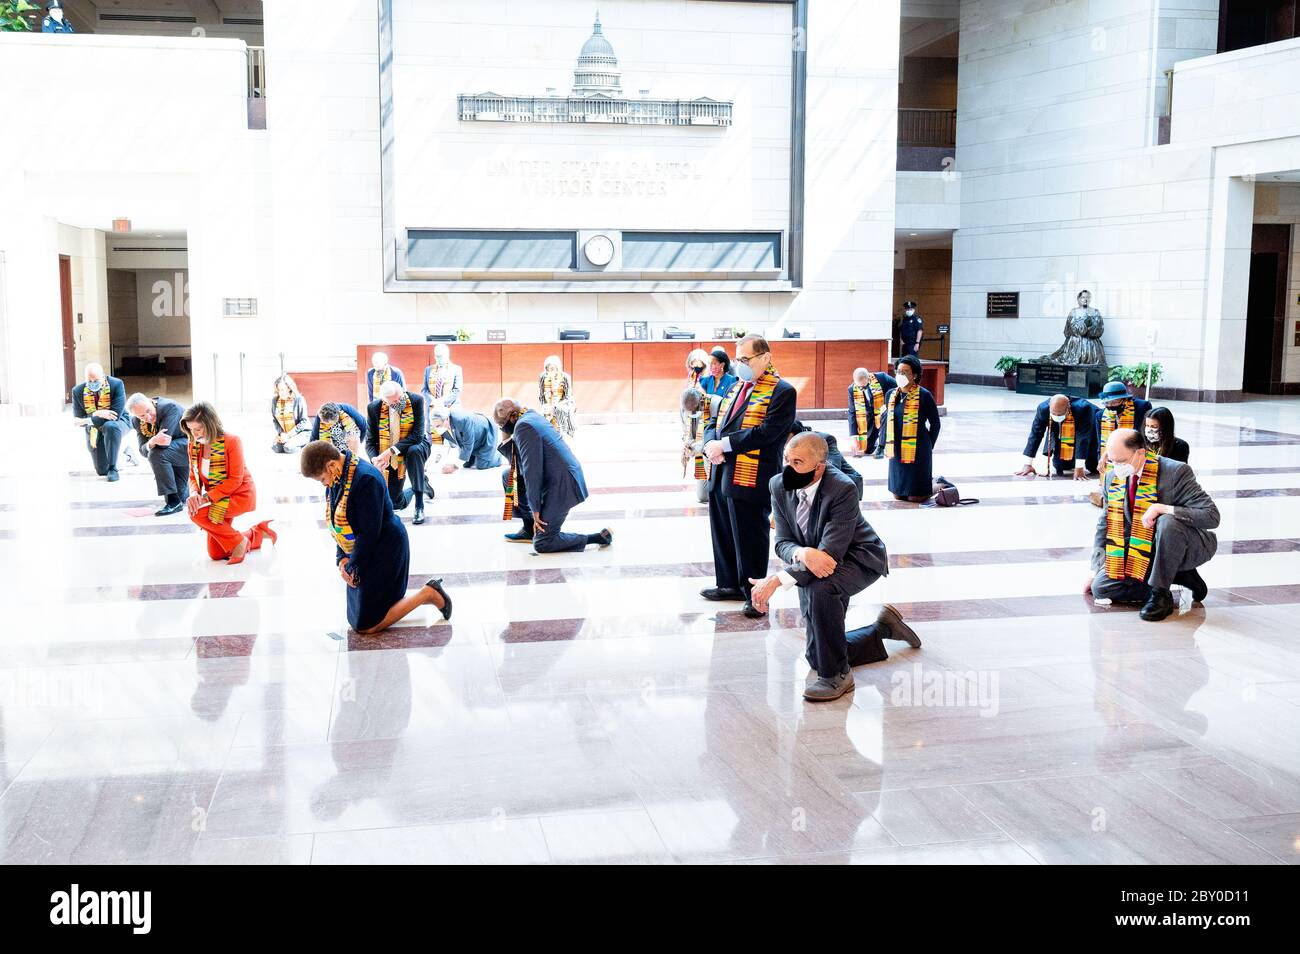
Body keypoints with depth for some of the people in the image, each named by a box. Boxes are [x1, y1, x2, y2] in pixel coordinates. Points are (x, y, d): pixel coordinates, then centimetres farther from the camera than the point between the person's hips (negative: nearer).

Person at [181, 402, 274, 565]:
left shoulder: (231, 441, -20)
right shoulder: (194, 445, -3)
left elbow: (235, 480, -21)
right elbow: (193, 477, 2)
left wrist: (207, 497, -29)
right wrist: (194, 494, -21)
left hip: (240, 495, -7)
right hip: (216, 498, 7)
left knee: (197, 514, -29)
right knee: (216, 554, 5)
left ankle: (239, 542, -11)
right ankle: (258, 533, 25)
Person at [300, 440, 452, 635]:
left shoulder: (366, 479, -27)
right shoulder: (336, 479, 2)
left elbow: (369, 532, -24)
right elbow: (338, 523, 8)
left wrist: (354, 567, -16)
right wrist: (341, 558, -4)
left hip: (383, 551, -10)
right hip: (359, 552, 10)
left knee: (366, 626, -6)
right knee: (355, 618, 16)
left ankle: (428, 594, 4)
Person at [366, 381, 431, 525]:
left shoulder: (416, 401, -22)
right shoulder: (374, 408, -15)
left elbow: (417, 435, -26)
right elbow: (370, 441, -9)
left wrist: (391, 451, -35)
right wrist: (375, 459, -31)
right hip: (390, 458, 3)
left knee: (414, 451, -40)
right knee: (395, 504, 0)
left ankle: (419, 507, -29)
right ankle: (421, 485, 35)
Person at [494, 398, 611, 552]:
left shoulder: (523, 426, -16)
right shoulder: (533, 417, 14)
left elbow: (532, 469, -21)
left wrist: (535, 510, -18)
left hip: (560, 485, -10)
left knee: (542, 544, -8)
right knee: (509, 476, 17)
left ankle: (599, 537, -1)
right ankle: (530, 529, 20)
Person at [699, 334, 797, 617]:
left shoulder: (782, 392, -9)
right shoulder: (735, 387, 17)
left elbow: (766, 432, -19)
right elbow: (714, 422, 17)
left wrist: (725, 444, -18)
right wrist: (710, 443, -6)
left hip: (751, 480, -8)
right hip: (721, 475, 8)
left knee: (750, 539, 1)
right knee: (723, 535, 17)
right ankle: (730, 584, 32)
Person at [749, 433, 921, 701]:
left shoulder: (842, 489, -31)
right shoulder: (779, 486, -13)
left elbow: (830, 553, -34)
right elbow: (783, 543, -11)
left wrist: (778, 579, -43)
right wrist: (804, 553, -36)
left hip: (859, 558, -6)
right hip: (812, 567, 6)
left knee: (820, 589, -40)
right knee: (817, 657, 7)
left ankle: (837, 674, -21)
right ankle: (883, 627, 33)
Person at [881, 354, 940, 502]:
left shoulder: (924, 396, -9)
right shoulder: (891, 395, 6)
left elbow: (935, 423, -2)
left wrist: (928, 446, 0)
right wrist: (886, 445, 11)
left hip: (917, 449, -6)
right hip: (897, 450, 6)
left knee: (915, 496, -2)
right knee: (898, 494, 11)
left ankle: (936, 486, 28)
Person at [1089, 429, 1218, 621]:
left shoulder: (1175, 472, -21)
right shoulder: (1111, 478, -2)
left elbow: (1212, 515, -26)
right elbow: (1104, 525, 9)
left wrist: (1162, 508, -34)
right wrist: (1096, 569, 3)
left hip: (1190, 548, -6)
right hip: (1145, 553, 6)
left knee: (1167, 522, -38)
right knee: (1099, 588, -10)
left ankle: (1160, 594, -21)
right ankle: (1178, 576, -1)